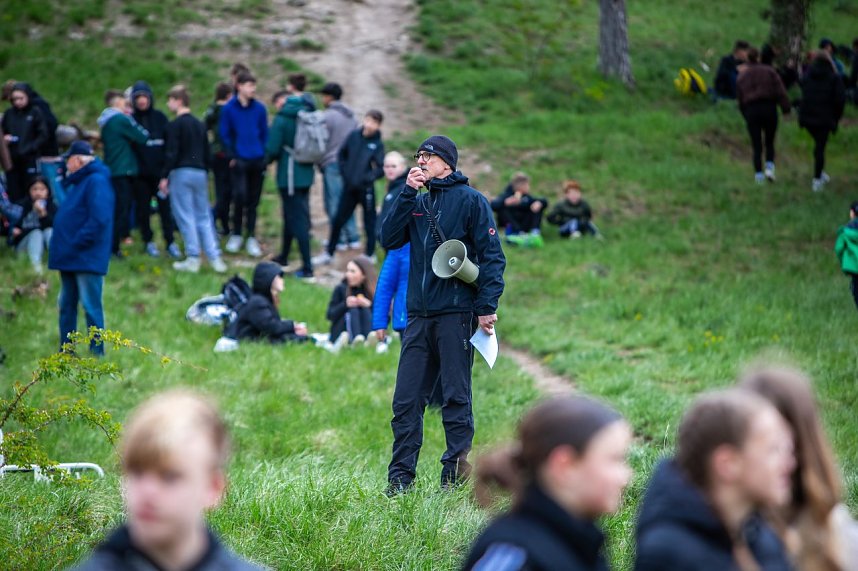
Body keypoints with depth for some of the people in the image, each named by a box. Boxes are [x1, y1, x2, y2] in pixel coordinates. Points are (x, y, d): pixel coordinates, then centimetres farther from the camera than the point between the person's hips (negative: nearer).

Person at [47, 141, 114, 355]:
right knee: (66, 306, 14)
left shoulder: (97, 182, -14)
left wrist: (76, 244, -20)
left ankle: (97, 352, 0)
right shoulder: (78, 182, 19)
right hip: (70, 258, 10)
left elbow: (98, 219, -22)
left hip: (87, 258, -10)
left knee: (91, 306, -5)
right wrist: (61, 245, 11)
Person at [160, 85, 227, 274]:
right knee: (204, 216, 8)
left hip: (181, 173, -6)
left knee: (185, 216, -2)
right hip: (200, 173, 6)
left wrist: (164, 176, -10)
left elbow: (171, 153, -13)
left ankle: (193, 258, -4)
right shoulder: (200, 125, 15)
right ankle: (214, 257, 1)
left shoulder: (175, 125, -7)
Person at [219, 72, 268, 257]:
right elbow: (225, 134, 1)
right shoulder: (229, 109, -2)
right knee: (240, 196, -11)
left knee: (253, 199, 6)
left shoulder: (259, 108, 5)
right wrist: (232, 156, -7)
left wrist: (264, 155, 0)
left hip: (257, 160, 3)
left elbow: (265, 134, 9)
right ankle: (236, 235, 6)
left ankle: (251, 238, 14)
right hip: (239, 161, -2)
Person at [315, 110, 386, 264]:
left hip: (366, 189, -4)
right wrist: (344, 172, 4)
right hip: (349, 187, 4)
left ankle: (370, 254, 19)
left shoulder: (378, 144, -10)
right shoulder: (354, 135, 0)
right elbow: (342, 154, 12)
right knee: (338, 220, 9)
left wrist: (366, 179, -19)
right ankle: (329, 253, 19)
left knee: (369, 222, 6)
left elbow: (381, 169, -13)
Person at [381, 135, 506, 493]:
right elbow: (389, 239, 4)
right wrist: (407, 194, -2)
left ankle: (455, 474, 2)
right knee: (406, 400, 2)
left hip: (456, 314, -5)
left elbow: (492, 256, -5)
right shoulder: (417, 203, 18)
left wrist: (486, 308, -13)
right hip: (419, 315, 5)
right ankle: (400, 477, 5)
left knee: (456, 398, -1)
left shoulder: (470, 201, 0)